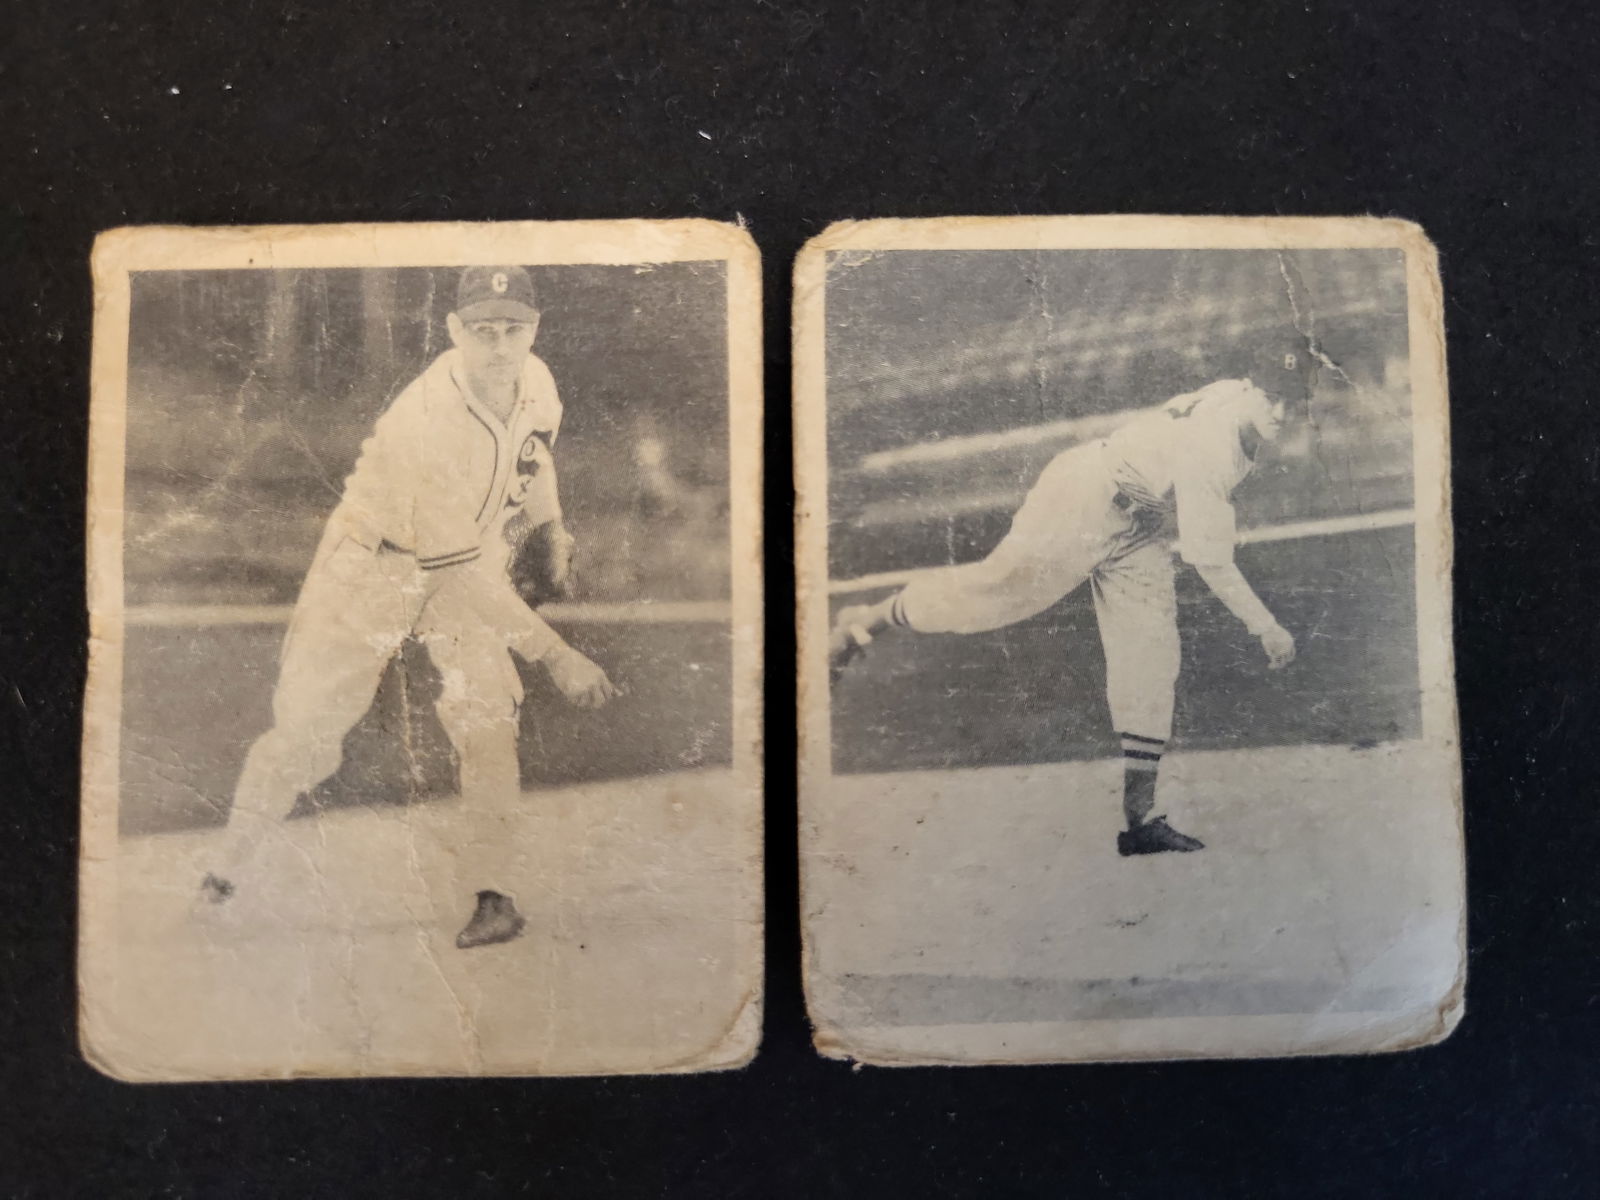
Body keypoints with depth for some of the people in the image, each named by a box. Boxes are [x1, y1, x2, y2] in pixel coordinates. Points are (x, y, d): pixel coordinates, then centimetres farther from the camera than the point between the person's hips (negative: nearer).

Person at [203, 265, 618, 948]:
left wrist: (554, 531, 6)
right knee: (305, 728, -3)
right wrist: (555, 655, -31)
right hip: (372, 567, -4)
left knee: (487, 714, -14)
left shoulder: (536, 383, -12)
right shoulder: (426, 423, -33)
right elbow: (465, 573, -31)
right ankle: (224, 879, 20)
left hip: (473, 563, 5)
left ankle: (499, 896, -4)